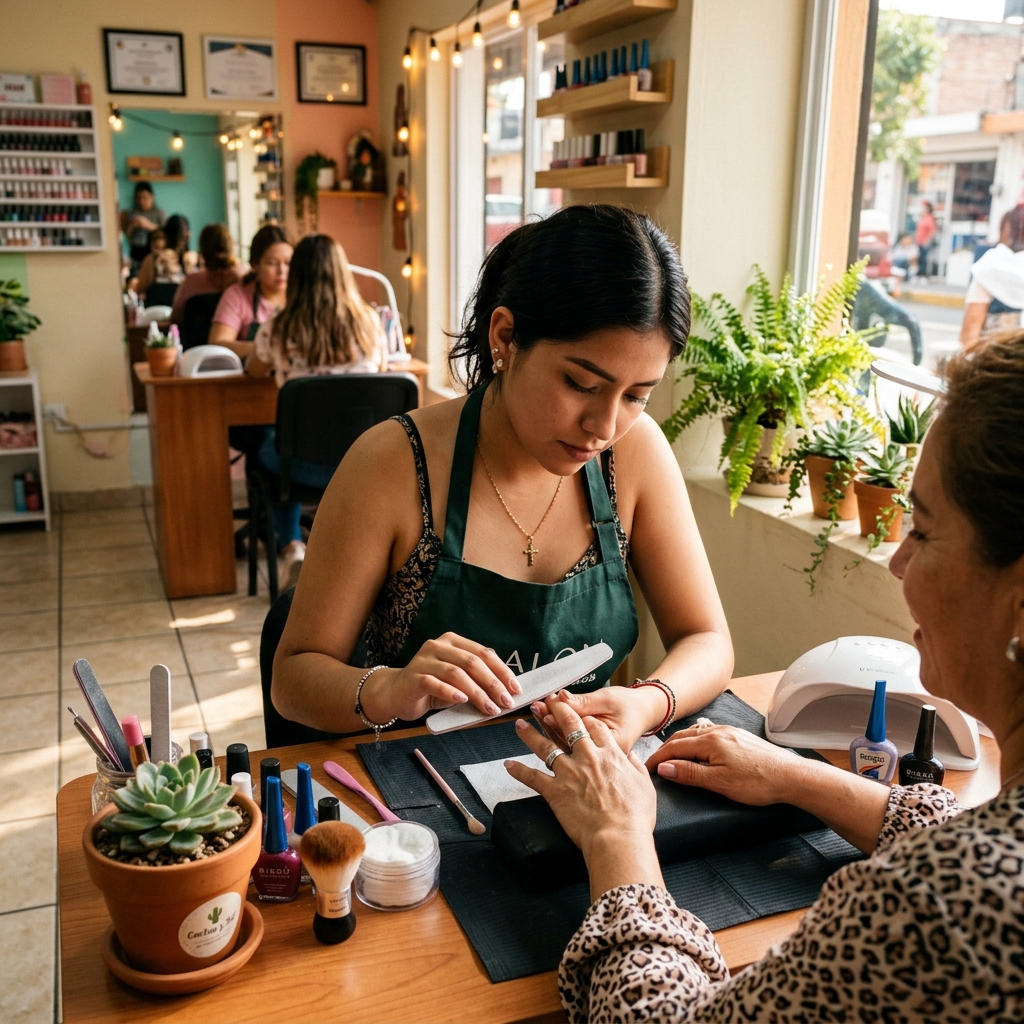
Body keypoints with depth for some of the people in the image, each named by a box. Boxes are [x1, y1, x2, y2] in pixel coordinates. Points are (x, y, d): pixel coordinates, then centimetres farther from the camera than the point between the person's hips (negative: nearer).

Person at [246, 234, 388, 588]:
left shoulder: (278, 330, -10)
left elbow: (254, 371, 12)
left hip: (310, 465, -2)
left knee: (269, 447, 33)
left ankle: (292, 548, 22)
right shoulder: (370, 323, -5)